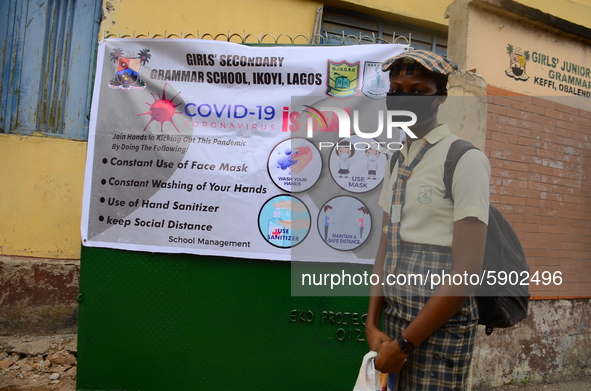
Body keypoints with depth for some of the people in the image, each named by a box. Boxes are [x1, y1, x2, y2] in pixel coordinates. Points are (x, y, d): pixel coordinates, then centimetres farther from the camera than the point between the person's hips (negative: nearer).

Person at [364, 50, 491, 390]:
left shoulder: (466, 160, -11)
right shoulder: (398, 161, 10)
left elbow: (466, 271, -16)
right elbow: (386, 247, 9)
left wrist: (403, 344, -13)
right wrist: (372, 323, 1)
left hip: (440, 320, -6)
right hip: (395, 313, 6)